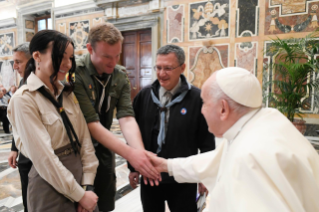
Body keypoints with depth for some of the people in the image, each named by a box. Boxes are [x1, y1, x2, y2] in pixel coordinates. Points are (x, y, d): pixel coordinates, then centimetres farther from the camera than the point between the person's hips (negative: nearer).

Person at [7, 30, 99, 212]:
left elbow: (84, 137, -2)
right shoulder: (23, 99, -15)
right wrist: (79, 195, -14)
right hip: (51, 185, -5)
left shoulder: (68, 93, 4)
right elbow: (44, 157, -19)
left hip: (79, 175, 6)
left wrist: (87, 184, -8)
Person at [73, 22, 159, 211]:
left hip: (104, 152, 5)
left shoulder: (120, 78, -4)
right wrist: (130, 154, -33)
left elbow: (127, 118, -14)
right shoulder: (76, 75, -21)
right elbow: (92, 124, -26)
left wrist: (141, 153, -31)